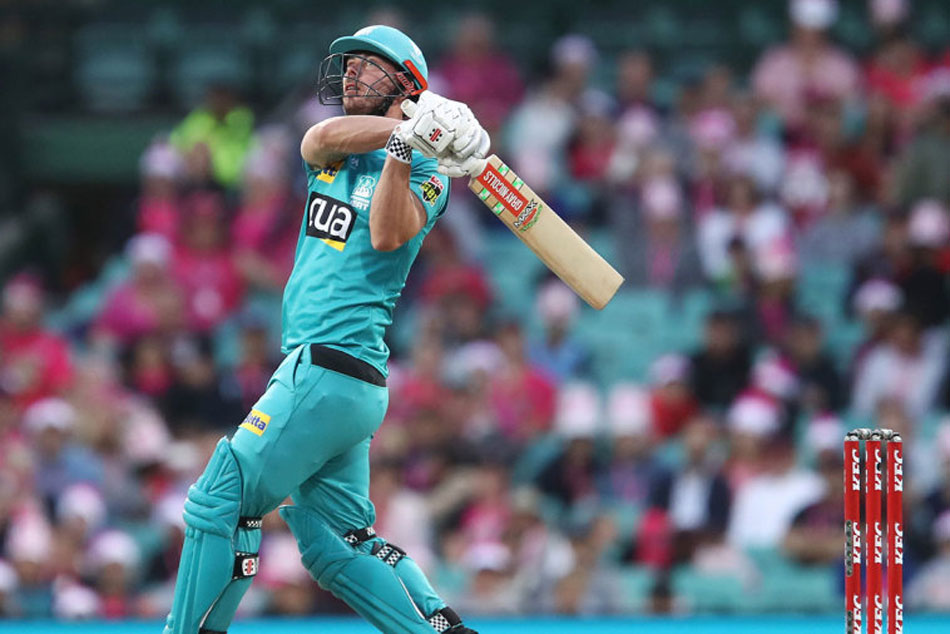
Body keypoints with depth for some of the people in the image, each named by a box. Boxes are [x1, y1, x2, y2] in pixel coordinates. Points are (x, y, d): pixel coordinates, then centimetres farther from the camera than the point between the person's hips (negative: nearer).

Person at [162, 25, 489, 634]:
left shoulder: (424, 172, 0)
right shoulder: (335, 152, 19)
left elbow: (387, 235, -19)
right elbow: (322, 138, -6)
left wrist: (405, 147, -29)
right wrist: (407, 126, -18)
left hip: (331, 371, -8)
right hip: (328, 377, 8)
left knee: (220, 503, -9)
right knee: (334, 543, 6)